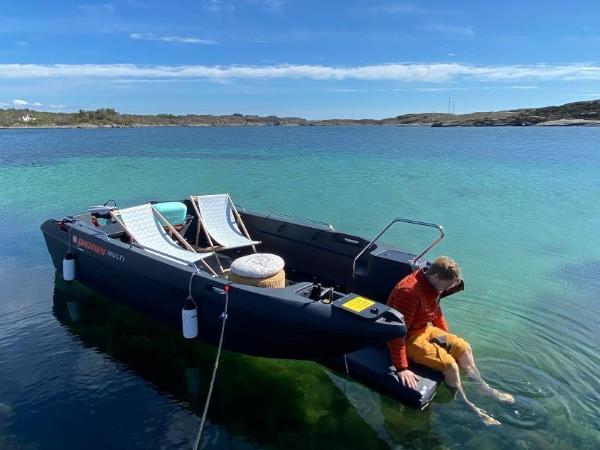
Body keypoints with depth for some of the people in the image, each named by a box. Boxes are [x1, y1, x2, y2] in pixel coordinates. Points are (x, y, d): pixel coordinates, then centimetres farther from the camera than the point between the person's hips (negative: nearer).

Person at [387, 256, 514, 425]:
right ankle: (466, 404, 6)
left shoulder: (433, 286, -3)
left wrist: (448, 338, 21)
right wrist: (401, 368, -35)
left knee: (463, 347, 8)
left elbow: (436, 312, 16)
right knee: (449, 363, -18)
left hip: (425, 329, 9)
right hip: (408, 338, -9)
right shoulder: (410, 292, -33)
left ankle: (483, 387, 29)